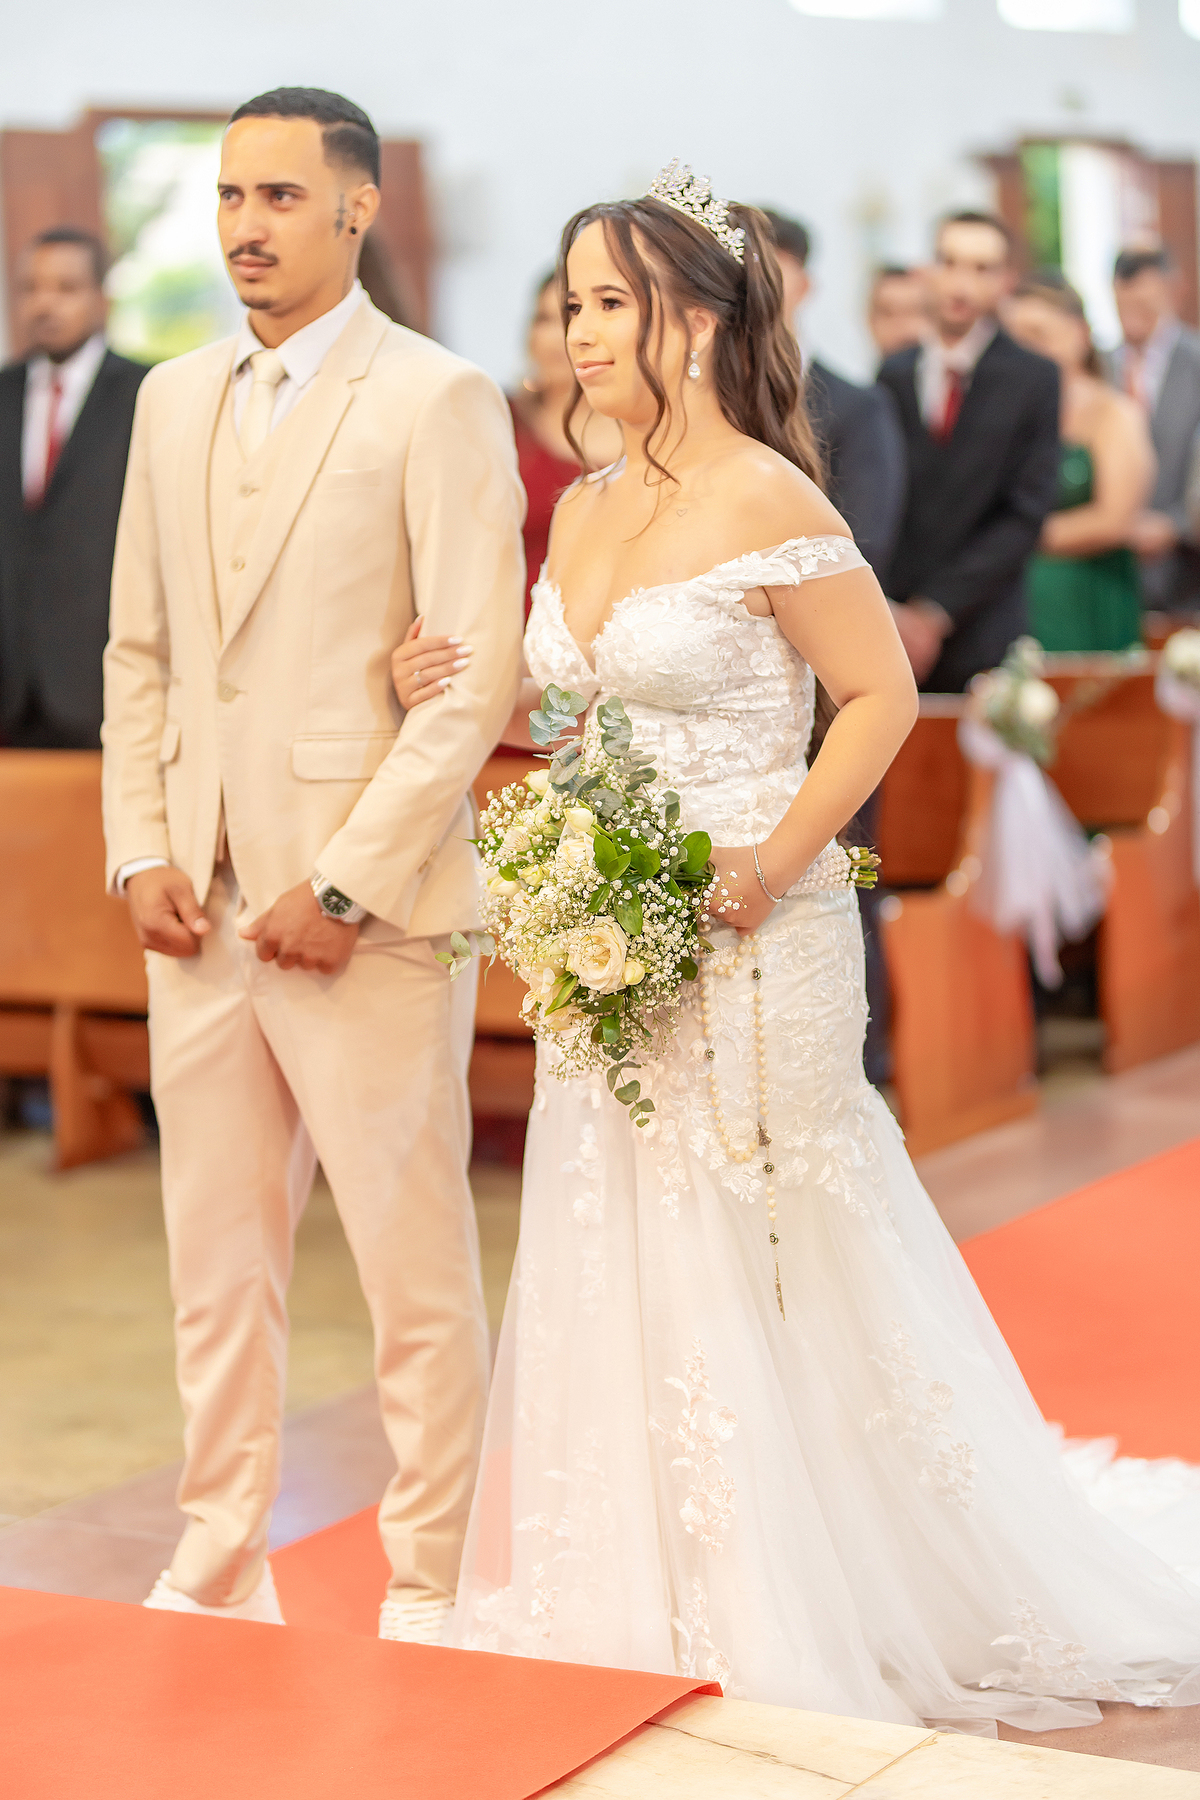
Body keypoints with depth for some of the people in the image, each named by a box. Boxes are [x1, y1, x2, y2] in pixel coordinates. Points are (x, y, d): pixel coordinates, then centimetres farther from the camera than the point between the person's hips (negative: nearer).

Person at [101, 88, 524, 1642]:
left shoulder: (437, 402, -5)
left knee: (416, 1271, 2)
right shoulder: (173, 400, 14)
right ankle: (220, 1571, 24)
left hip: (365, 915, -6)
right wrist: (141, 851, 4)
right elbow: (140, 651, 17)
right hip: (201, 910, 6)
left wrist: (346, 886, -15)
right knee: (215, 1261, 12)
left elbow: (478, 677, -11)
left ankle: (429, 1594, 13)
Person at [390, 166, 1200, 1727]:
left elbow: (881, 693, -11)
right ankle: (663, 1625, 24)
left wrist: (776, 861, -18)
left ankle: (799, 1642, 17)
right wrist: (461, 698, 0)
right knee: (621, 1279, 11)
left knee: (765, 1276, 1)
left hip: (750, 948, -7)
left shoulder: (766, 500, -13)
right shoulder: (583, 509, 10)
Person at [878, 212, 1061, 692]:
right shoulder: (894, 375, 10)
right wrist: (884, 612, -5)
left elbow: (1025, 516, -5)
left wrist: (934, 612, -10)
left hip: (978, 642, -2)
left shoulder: (1034, 378, 0)